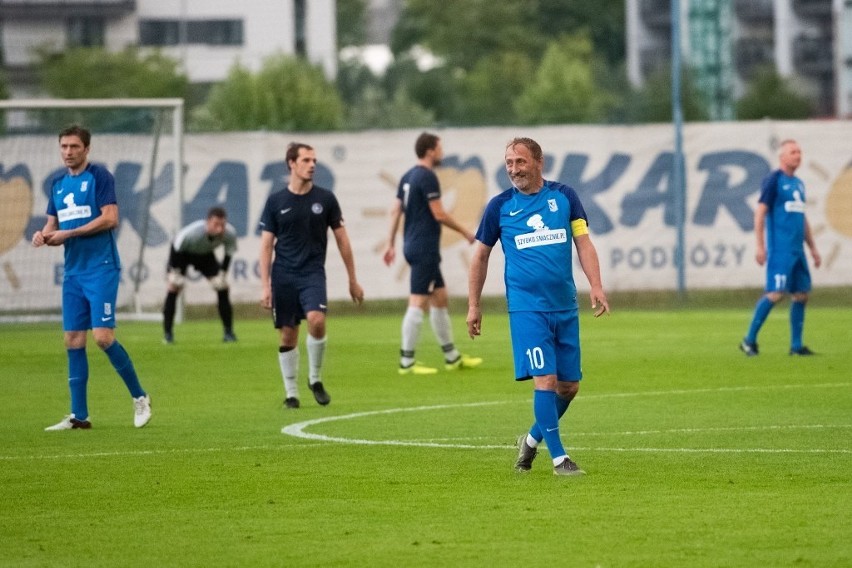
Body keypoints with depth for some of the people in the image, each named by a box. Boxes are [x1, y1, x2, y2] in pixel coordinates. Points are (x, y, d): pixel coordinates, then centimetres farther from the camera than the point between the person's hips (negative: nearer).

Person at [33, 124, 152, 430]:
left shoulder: (99, 176, -6)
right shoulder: (58, 183, 15)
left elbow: (110, 218, -14)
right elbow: (53, 225, 18)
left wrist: (67, 233, -14)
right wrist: (44, 236, -6)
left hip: (101, 268, -7)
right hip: (73, 272, 7)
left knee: (103, 336, -13)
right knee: (73, 341, 3)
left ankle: (139, 397, 4)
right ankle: (78, 416, 6)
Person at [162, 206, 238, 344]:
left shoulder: (230, 233, -31)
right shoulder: (191, 233, -43)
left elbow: (229, 253, -10)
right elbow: (177, 249, -25)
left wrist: (222, 274, -9)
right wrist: (175, 272, -21)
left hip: (205, 255, 3)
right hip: (183, 253, -3)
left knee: (222, 288, -6)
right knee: (174, 287, -17)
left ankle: (229, 332, 4)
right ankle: (167, 333, -9)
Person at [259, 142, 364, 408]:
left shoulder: (325, 198, 3)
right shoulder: (276, 202, 2)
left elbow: (342, 240, 9)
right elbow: (266, 245, 4)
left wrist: (353, 280, 9)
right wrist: (265, 286, -3)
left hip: (313, 273, -1)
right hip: (283, 276, 1)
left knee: (317, 321, -22)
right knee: (288, 335, 2)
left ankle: (315, 378, -1)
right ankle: (291, 392, 15)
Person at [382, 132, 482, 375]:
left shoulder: (408, 177, 13)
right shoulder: (427, 177, -14)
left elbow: (395, 211, 14)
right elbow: (439, 214, -16)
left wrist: (390, 243, 17)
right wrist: (464, 232, -4)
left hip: (414, 245, 10)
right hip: (424, 249, -10)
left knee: (441, 299, 15)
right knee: (418, 303, -8)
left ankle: (452, 357, 21)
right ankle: (406, 362, -8)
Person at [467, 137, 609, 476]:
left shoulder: (564, 196, 5)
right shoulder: (500, 206, 2)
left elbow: (583, 243, 3)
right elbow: (481, 255, 11)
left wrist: (596, 286, -11)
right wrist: (473, 306, 10)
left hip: (565, 307, 3)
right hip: (526, 307, -3)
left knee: (569, 386, 6)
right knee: (545, 379, -13)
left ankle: (533, 440, 29)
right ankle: (559, 458, -8)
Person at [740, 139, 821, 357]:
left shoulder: (798, 184, 18)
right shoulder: (773, 180, -5)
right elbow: (760, 212, -9)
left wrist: (813, 248, 23)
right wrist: (760, 246, -15)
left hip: (797, 250, 8)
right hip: (779, 248, -8)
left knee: (801, 294, 4)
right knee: (776, 293, -13)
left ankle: (796, 345, 10)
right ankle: (749, 340, -4)